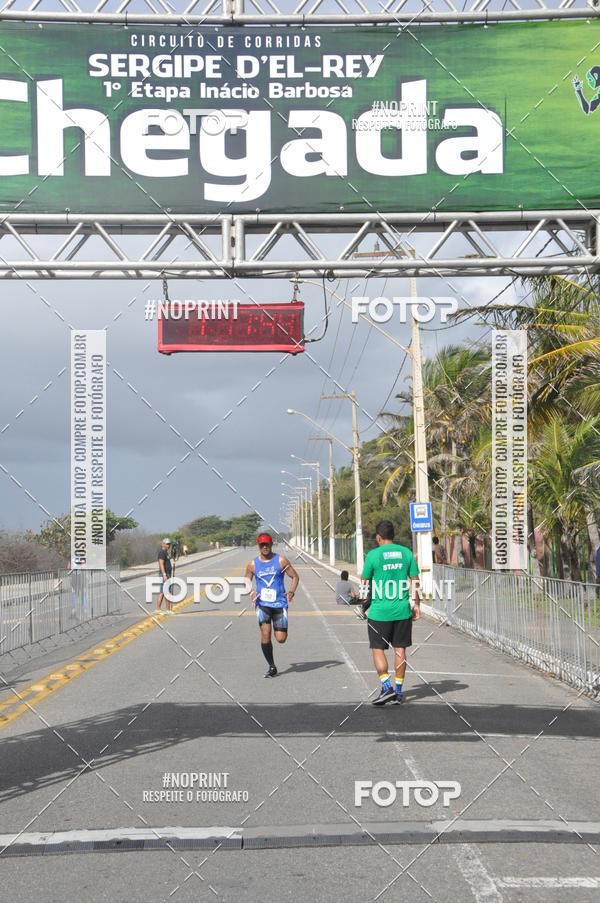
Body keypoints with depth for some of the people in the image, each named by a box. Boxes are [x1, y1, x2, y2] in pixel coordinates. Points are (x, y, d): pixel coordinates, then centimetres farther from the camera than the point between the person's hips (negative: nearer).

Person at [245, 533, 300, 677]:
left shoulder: (281, 560, -1)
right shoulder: (252, 564, 4)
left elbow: (295, 576, 3)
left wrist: (291, 591, -14)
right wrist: (251, 592, -10)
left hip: (279, 603, 0)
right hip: (262, 604, 1)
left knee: (281, 639, -3)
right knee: (265, 634, -14)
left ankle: (279, 629, 36)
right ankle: (271, 667, 0)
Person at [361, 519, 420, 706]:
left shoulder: (373, 555, -6)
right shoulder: (406, 553, 3)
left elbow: (365, 583, 1)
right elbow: (414, 582, 4)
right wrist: (416, 605, 12)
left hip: (379, 611, -3)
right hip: (402, 611, 3)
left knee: (378, 649, 5)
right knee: (400, 649, 10)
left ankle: (387, 687, -8)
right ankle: (398, 691, 15)